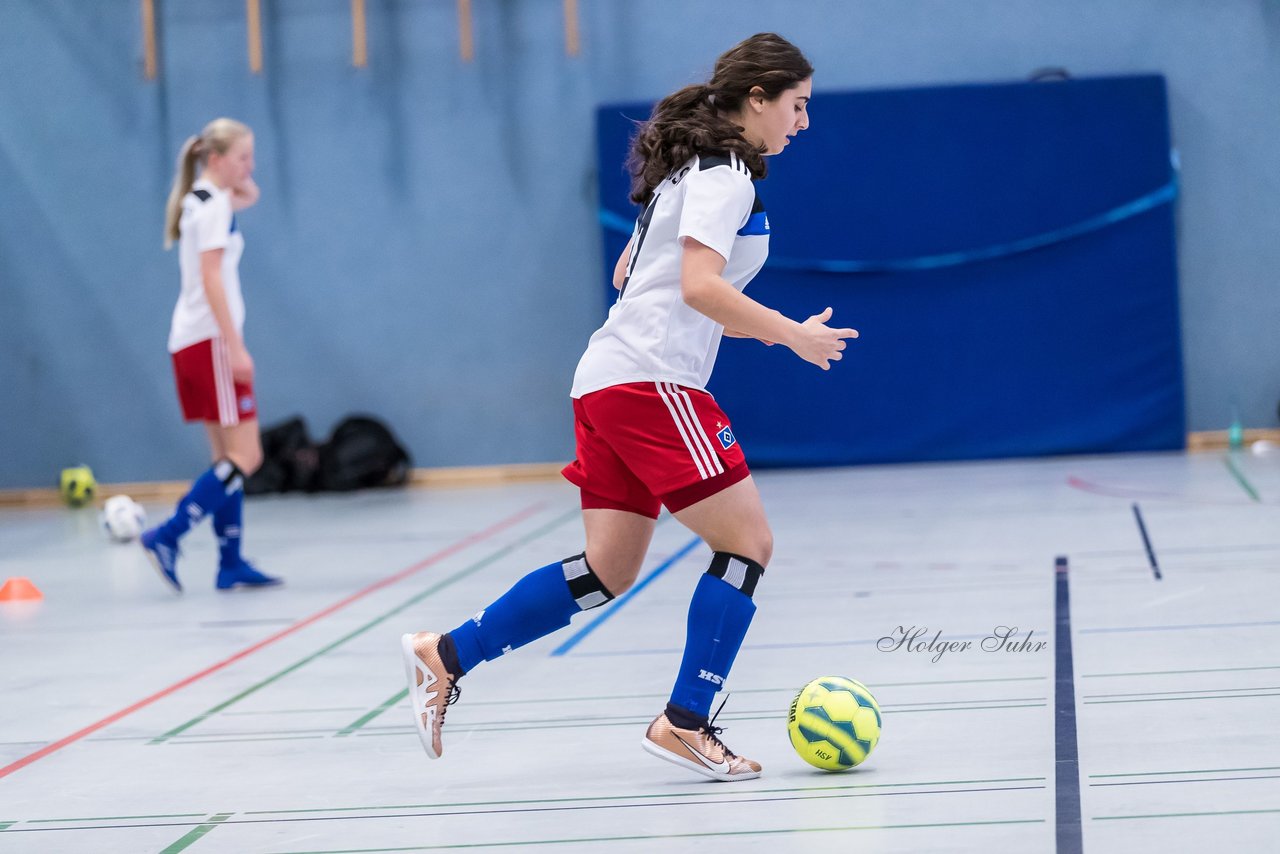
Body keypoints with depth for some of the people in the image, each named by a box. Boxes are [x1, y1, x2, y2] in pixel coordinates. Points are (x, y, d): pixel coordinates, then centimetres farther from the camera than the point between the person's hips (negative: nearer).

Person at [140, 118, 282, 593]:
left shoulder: (202, 200, 16)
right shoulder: (213, 204, -11)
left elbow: (249, 195, 37)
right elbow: (211, 278, -19)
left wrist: (238, 177, 16)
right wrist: (235, 346, -22)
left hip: (193, 341, 10)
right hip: (210, 339, -10)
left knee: (228, 455, 10)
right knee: (245, 455, -10)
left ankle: (230, 563, 9)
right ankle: (167, 538, -15)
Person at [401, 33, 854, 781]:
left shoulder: (691, 167, 21)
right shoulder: (726, 173, -9)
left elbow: (627, 271, 28)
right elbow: (699, 285, -22)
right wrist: (790, 334, -15)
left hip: (612, 383, 10)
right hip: (652, 382, -10)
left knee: (608, 574, 8)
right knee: (747, 542, -7)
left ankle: (446, 657, 9)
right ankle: (685, 724, -5)